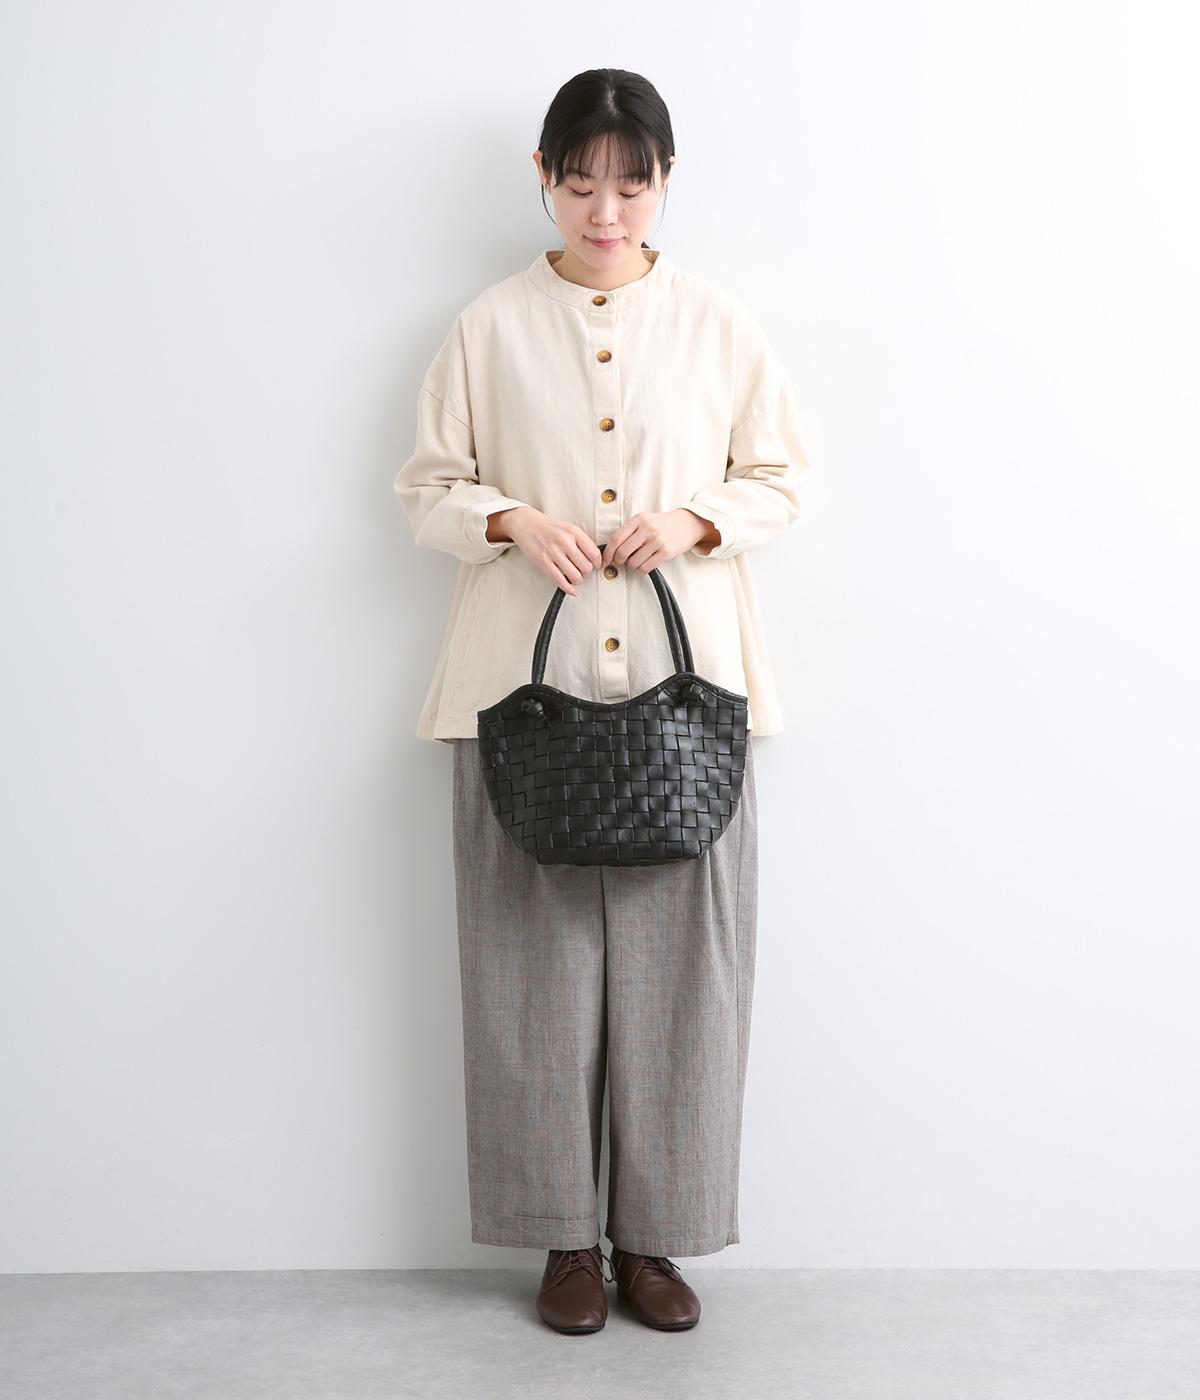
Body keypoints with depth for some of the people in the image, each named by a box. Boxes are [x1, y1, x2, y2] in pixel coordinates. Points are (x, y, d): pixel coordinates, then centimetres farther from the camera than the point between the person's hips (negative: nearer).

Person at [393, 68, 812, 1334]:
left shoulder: (720, 326, 7)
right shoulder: (489, 327, 5)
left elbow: (781, 481, 10)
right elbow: (426, 487, 8)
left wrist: (696, 521, -9)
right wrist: (511, 520, -12)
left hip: (688, 681, 1)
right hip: (526, 683, 0)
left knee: (678, 959, 2)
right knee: (538, 960, 2)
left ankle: (654, 1233, 17)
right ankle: (566, 1234, 18)